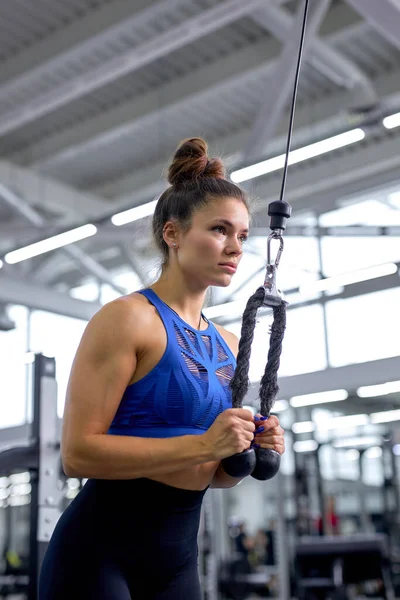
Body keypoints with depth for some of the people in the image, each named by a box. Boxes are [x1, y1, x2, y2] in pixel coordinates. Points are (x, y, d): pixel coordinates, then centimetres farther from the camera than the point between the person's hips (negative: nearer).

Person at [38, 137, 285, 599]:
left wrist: (248, 454, -4)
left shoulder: (228, 347, 10)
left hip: (177, 559, 7)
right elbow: (78, 452, -19)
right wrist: (202, 444, -23)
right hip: (98, 553, -7)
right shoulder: (127, 318, -12)